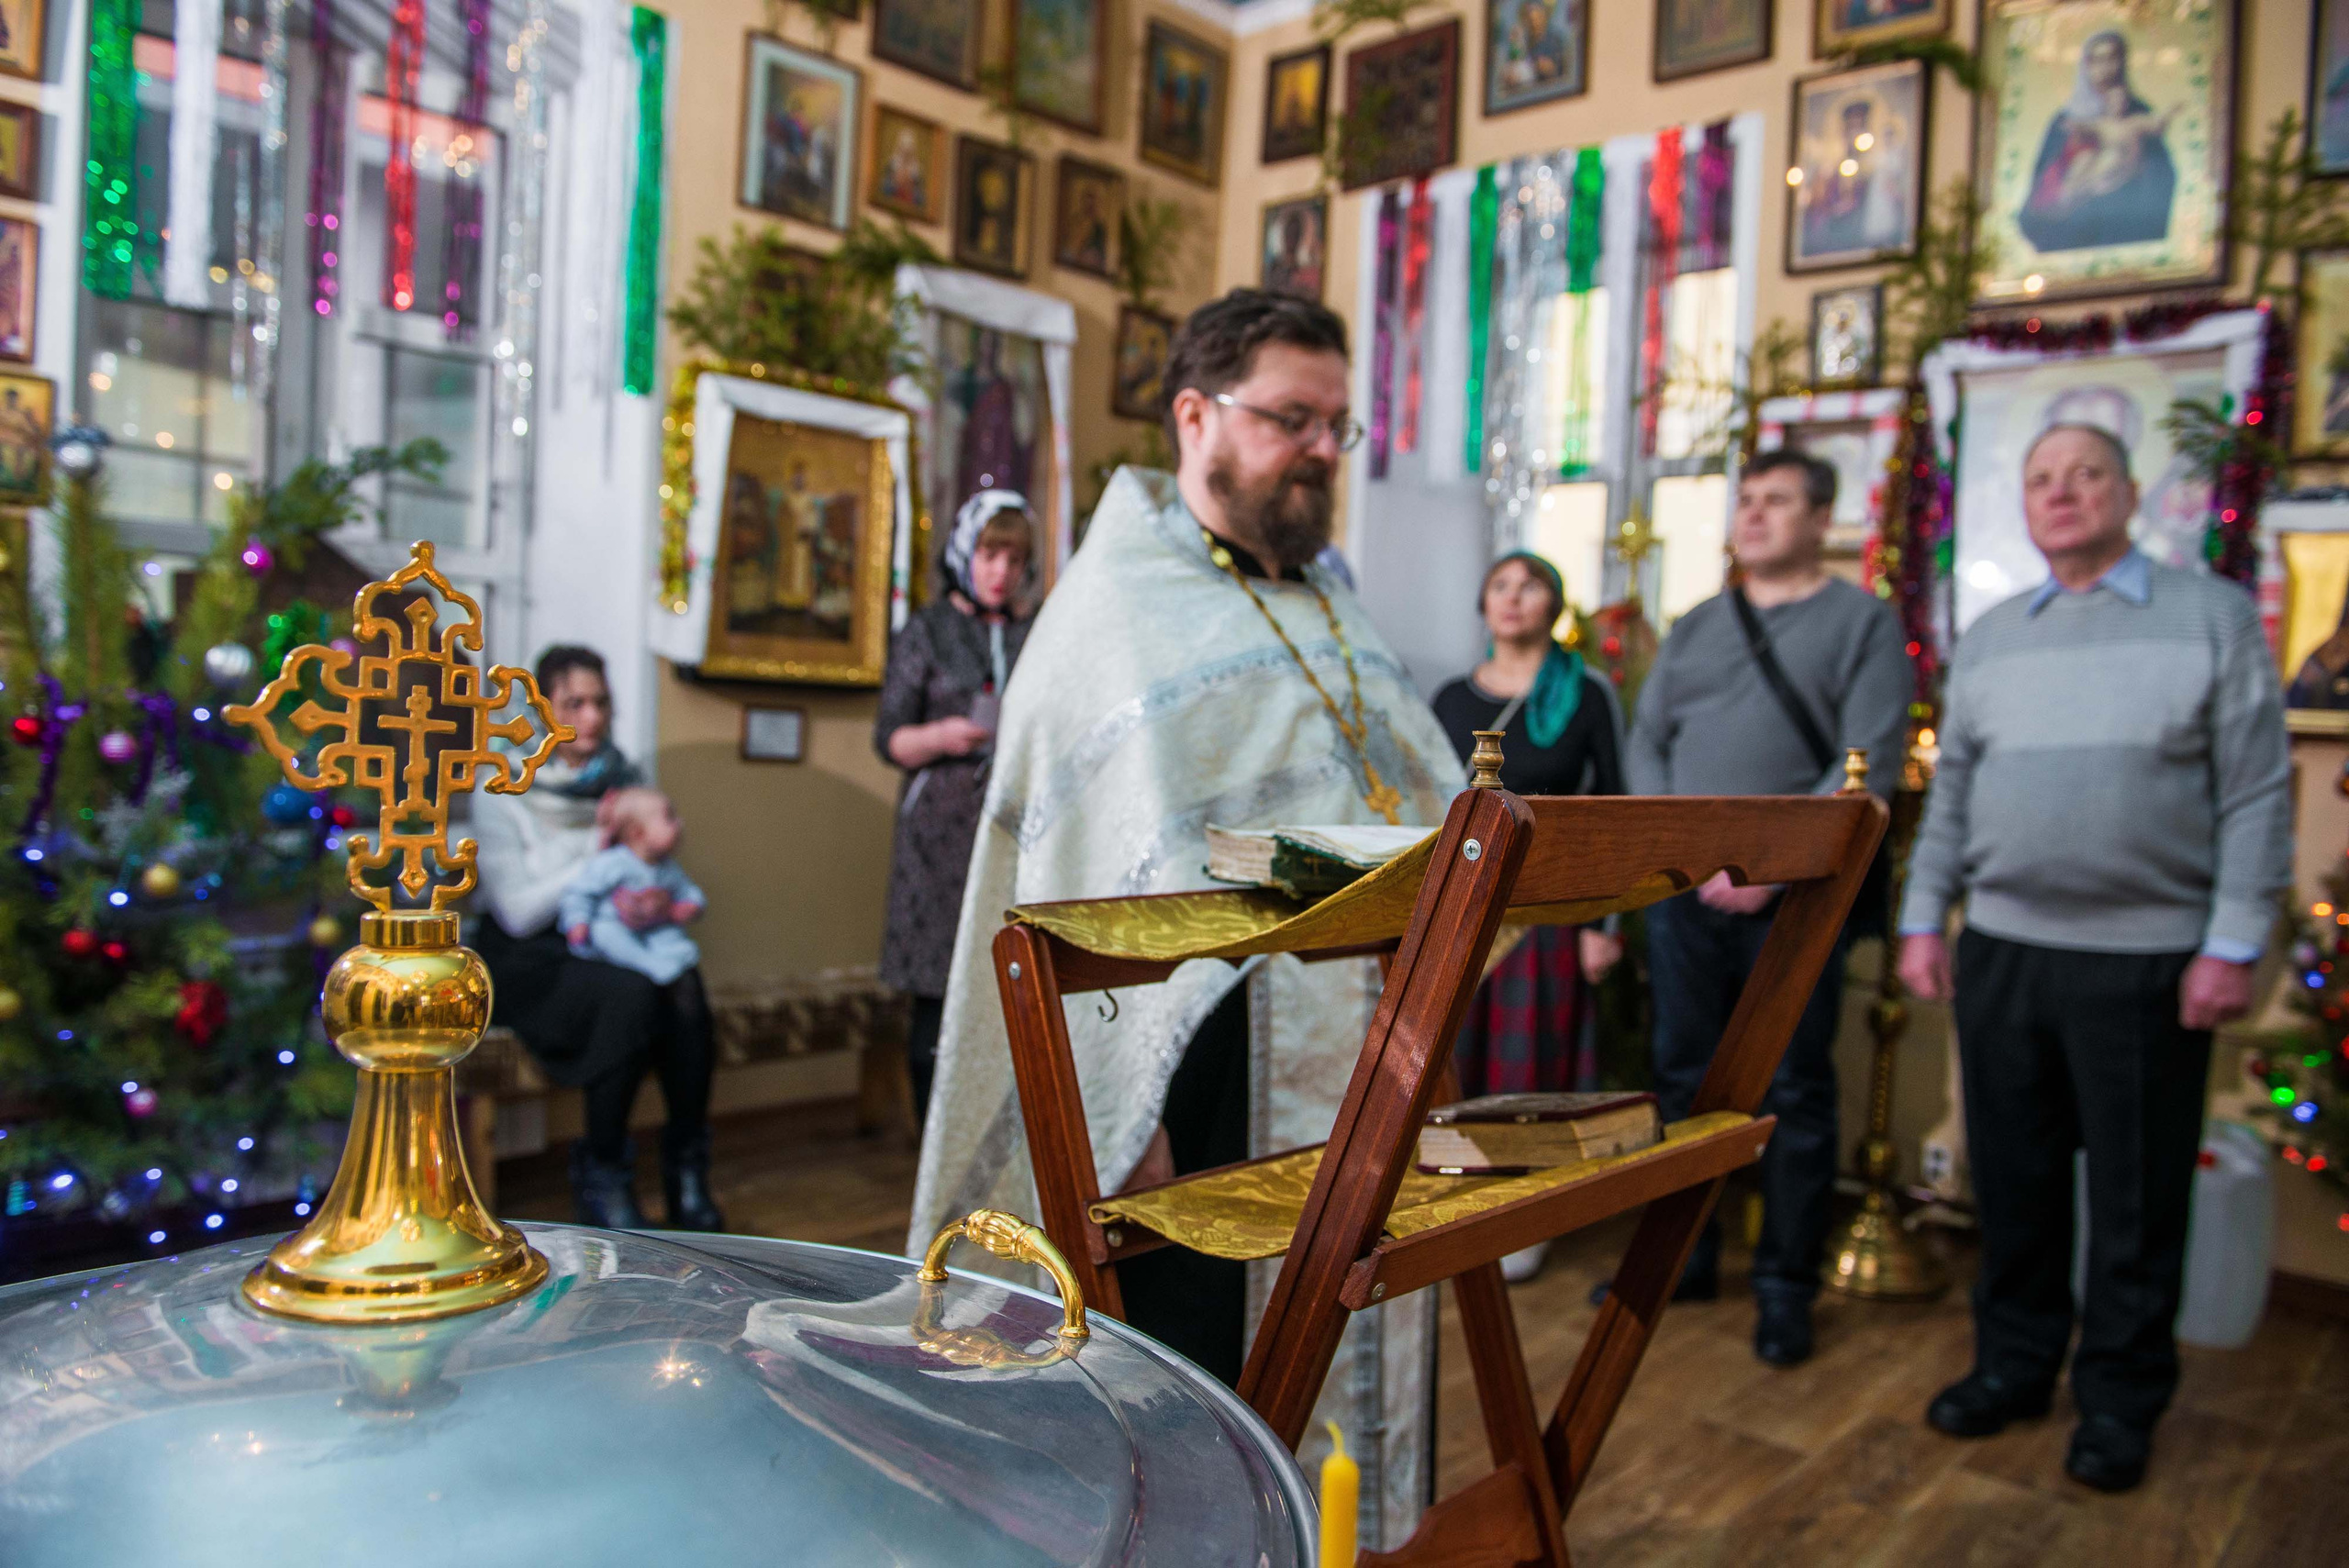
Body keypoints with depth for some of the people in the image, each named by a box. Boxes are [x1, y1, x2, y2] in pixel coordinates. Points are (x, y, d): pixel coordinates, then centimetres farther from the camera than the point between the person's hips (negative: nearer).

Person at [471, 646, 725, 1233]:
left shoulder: (623, 780, 5)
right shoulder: (502, 793, -8)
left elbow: (655, 870, 6)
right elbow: (518, 912, -13)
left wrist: (653, 903, -17)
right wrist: (596, 850, -19)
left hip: (608, 943, 4)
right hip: (529, 960, -4)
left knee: (684, 987, -28)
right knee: (630, 992, -33)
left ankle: (687, 1170, -14)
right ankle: (601, 1178, -17)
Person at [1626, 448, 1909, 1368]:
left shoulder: (1862, 621, 2)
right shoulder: (1695, 628, 16)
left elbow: (1868, 764, -8)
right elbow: (1646, 743, 11)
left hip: (1792, 900, -4)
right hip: (1682, 896, 4)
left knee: (1795, 1097, 3)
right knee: (1684, 1079, 11)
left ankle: (1785, 1287, 17)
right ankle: (1684, 1257, 26)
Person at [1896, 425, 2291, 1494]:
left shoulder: (2213, 615, 0)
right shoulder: (1990, 636, 12)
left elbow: (2257, 793, -4)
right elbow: (1950, 792, 13)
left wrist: (2234, 945, -10)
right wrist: (1924, 919, 7)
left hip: (2147, 957, -3)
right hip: (2002, 951, 4)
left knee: (2137, 1195, 7)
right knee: (2012, 1176, 12)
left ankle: (2120, 1399, 23)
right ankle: (2014, 1362, 29)